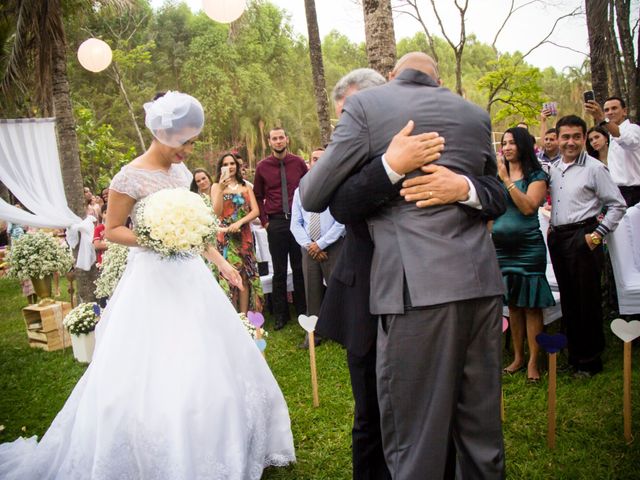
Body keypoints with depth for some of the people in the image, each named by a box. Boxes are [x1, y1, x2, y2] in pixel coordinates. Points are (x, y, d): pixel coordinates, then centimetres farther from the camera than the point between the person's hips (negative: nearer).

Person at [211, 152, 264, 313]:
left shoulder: (245, 186, 12)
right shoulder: (216, 186, 6)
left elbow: (256, 211, 1)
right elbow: (217, 213, -7)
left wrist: (239, 222, -14)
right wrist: (221, 189, -16)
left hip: (244, 236, 2)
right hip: (225, 237, -2)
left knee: (245, 275, 1)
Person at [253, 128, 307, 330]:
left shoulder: (298, 162, 3)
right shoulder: (262, 166, 3)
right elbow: (258, 196, 10)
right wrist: (264, 220, 3)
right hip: (275, 223, 0)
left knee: (299, 268, 7)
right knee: (279, 271, 7)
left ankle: (303, 311, 19)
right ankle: (281, 314, 17)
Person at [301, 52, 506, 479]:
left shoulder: (366, 104, 2)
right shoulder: (476, 115, 17)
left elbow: (313, 197, 0)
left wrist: (309, 174, 21)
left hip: (419, 287, -5)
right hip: (483, 282, 6)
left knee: (415, 440, 5)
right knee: (482, 425, 19)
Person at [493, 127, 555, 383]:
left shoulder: (537, 176, -1)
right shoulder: (495, 175, 11)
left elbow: (528, 207, -16)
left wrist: (506, 179, -16)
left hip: (528, 246, -4)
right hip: (501, 246, 4)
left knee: (531, 304, -1)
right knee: (512, 304, 11)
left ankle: (533, 361, 8)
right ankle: (518, 357, 21)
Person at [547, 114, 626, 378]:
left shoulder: (594, 168, -6)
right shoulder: (553, 168, 11)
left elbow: (618, 205, -6)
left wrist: (598, 234, -11)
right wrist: (551, 228, 11)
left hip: (582, 238, -6)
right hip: (557, 238, 6)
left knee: (587, 301, 0)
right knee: (567, 299, 13)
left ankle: (590, 361, 13)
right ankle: (574, 355, 25)